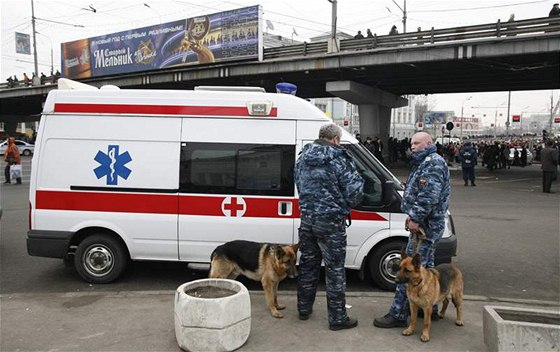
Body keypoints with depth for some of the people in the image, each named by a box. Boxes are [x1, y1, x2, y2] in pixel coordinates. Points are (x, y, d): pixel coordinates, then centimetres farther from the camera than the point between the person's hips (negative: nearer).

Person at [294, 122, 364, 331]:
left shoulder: (303, 158, 7)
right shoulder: (340, 160, -14)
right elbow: (355, 192, -13)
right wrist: (345, 206, 6)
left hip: (307, 218, 6)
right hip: (331, 222, -6)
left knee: (307, 264, 18)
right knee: (334, 269, 4)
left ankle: (304, 309, 30)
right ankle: (337, 318, 12)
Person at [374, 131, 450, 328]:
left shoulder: (434, 163, -15)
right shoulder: (424, 163, 20)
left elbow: (430, 196, -25)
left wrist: (416, 218, -22)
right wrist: (413, 216, 13)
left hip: (426, 226, -11)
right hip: (425, 224, 11)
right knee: (425, 267, 19)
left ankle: (398, 315, -4)